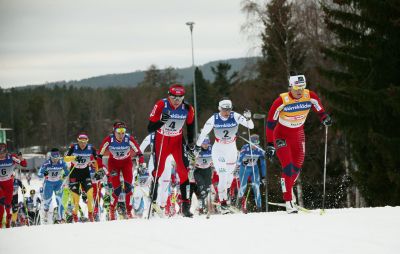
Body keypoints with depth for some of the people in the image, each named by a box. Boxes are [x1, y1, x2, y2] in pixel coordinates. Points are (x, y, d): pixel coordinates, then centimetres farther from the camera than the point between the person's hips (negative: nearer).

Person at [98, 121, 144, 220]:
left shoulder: (129, 139, -24)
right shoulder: (109, 140, -25)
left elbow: (139, 153, -18)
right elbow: (100, 155, -15)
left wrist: (141, 165, -28)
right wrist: (101, 168, -16)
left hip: (126, 162, 1)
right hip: (113, 163, -1)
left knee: (128, 186, -17)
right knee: (117, 189, -10)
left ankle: (129, 211, -6)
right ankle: (112, 210, 14)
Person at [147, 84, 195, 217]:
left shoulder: (187, 109, -13)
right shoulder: (161, 105, -21)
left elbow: (190, 125, 8)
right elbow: (150, 128, -20)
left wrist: (191, 142, 1)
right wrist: (161, 122, -38)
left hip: (177, 141, 1)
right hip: (161, 140, -1)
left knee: (184, 170, -12)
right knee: (158, 170, 0)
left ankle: (186, 205, -10)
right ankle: (152, 200, 18)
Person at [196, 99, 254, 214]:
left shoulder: (235, 117, -14)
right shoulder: (214, 119, -15)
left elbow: (250, 126, -18)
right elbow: (204, 132, -6)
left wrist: (248, 118, -38)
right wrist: (198, 145, -1)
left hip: (231, 150, 2)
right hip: (218, 151, -2)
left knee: (230, 177, 12)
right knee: (223, 176, -15)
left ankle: (223, 193, 41)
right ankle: (223, 203, -7)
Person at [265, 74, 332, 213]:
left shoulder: (310, 96, -17)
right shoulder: (282, 101, -27)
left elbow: (319, 108, 3)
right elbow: (270, 123, -21)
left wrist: (324, 117, -19)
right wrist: (270, 145, -23)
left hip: (298, 134, 5)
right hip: (282, 134, -5)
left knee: (297, 167, 10)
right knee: (288, 166, -15)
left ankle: (288, 187, 39)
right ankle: (288, 201, -12)